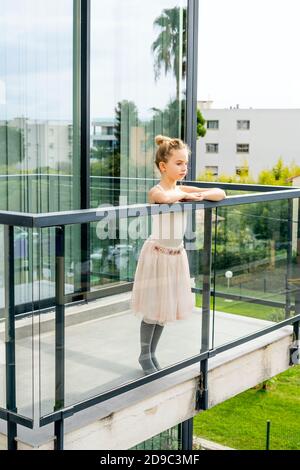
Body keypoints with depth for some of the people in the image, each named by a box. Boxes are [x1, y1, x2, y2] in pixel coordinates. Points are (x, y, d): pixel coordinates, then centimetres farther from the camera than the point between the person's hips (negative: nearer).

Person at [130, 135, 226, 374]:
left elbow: (221, 194, 5)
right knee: (152, 310, 3)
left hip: (177, 254, 6)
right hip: (158, 253, -6)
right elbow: (165, 197, -42)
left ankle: (152, 353, 28)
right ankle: (145, 355, 21)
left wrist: (200, 195, -13)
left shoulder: (183, 189, 4)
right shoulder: (156, 191, -15)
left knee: (165, 308, 13)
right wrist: (184, 194, -23)